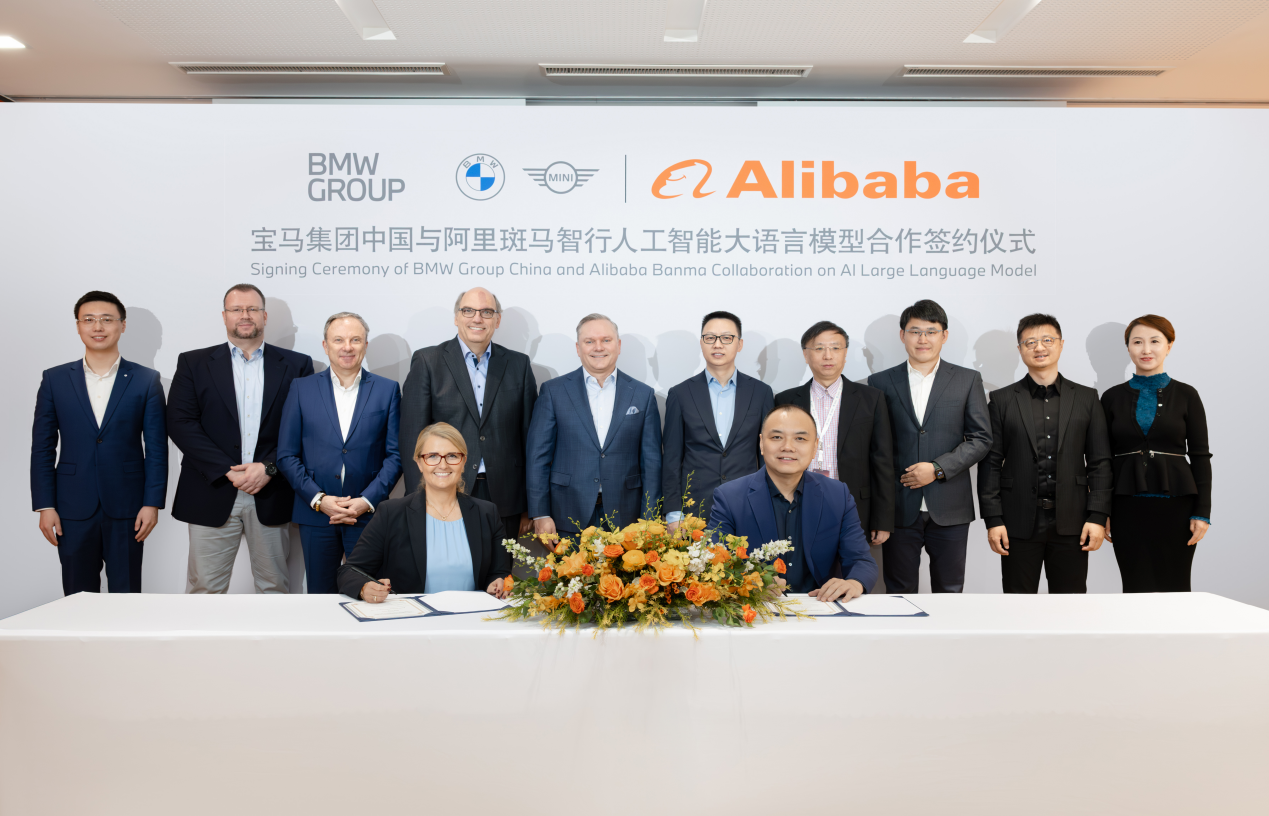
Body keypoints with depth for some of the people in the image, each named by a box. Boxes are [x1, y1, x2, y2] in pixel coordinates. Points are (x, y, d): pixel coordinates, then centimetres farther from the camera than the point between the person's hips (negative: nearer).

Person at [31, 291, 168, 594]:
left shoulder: (146, 380, 1)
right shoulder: (55, 379, 5)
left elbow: (156, 447, 0)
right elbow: (43, 448, 5)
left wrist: (152, 503, -7)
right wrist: (45, 506, -1)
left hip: (126, 509, -1)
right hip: (73, 509, 1)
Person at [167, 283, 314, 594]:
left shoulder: (296, 366, 7)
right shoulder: (193, 363, 8)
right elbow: (179, 423, -2)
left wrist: (269, 467, -13)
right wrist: (227, 471, -12)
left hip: (272, 496, 0)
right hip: (213, 494, 0)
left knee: (275, 587, 7)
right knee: (205, 589, 3)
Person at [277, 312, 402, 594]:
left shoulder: (387, 390, 5)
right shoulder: (302, 388, 7)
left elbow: (395, 454, 2)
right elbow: (287, 455, 4)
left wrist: (366, 501, -10)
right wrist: (319, 499, -8)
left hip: (369, 513, -1)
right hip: (315, 514, 1)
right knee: (320, 596, 6)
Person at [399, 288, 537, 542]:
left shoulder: (518, 364, 10)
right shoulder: (427, 361, 4)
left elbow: (529, 436, 9)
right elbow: (412, 436, 0)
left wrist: (530, 507, 5)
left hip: (504, 501, 2)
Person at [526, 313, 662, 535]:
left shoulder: (643, 395, 7)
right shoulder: (553, 391, 5)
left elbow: (651, 463, 6)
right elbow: (538, 456, 3)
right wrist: (540, 515, -4)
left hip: (624, 519, 1)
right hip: (567, 520, -1)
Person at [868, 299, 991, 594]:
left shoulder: (968, 380, 7)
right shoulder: (881, 382, 7)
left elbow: (981, 438, 2)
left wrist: (938, 468, -11)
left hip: (950, 510, 0)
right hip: (899, 509, 0)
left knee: (949, 593, 6)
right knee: (899, 594, 5)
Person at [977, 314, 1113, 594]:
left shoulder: (1086, 398, 8)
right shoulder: (1002, 400, 5)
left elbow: (1099, 462, 5)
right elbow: (990, 463, 1)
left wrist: (1098, 517, -3)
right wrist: (993, 519, -6)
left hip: (1071, 523, 1)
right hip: (1019, 523, -1)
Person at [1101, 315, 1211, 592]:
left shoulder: (1186, 395, 3)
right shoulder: (1113, 397, 5)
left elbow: (1200, 455, 2)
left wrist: (1202, 512, -4)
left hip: (1175, 505, -1)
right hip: (1128, 507, 1)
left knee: (1173, 584, 3)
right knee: (1136, 586, 4)